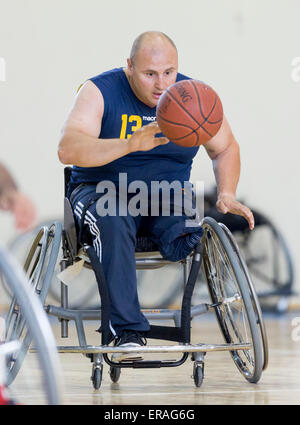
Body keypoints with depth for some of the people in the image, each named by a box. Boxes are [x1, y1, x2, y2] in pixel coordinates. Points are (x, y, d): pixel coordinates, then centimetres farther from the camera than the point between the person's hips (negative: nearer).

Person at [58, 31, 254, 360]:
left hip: (168, 197, 3)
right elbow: (67, 150, -23)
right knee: (114, 222, -39)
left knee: (201, 234, -32)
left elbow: (225, 148, 17)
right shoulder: (100, 91, -9)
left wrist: (226, 195, -2)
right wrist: (130, 144, -37)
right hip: (102, 191, -3)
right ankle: (128, 332, -36)